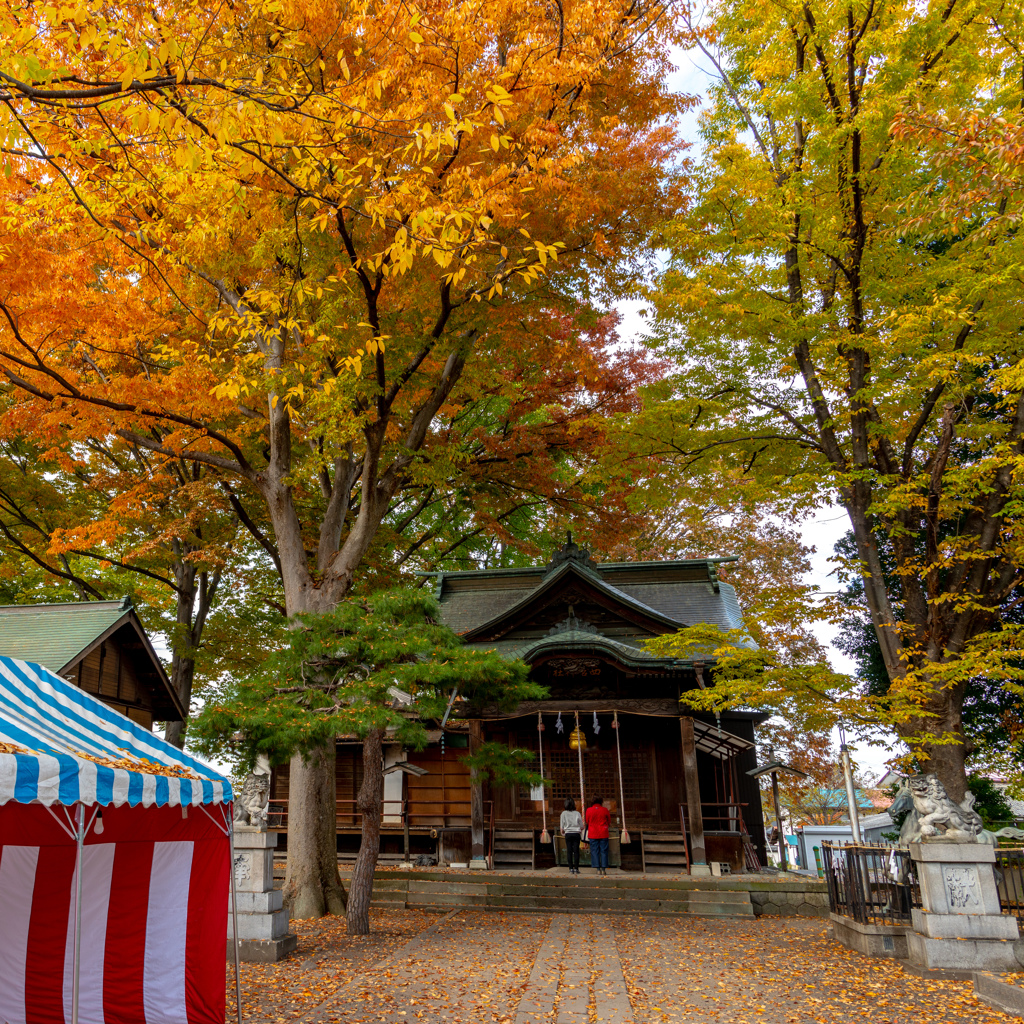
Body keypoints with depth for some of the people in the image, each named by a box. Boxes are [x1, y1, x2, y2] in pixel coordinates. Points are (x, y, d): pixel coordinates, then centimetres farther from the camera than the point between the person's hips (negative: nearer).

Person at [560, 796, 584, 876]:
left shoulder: (564, 813, -1)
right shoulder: (577, 813, 0)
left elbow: (562, 827, 2)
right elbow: (582, 826, 4)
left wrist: (563, 833, 20)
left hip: (568, 834, 0)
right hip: (576, 833, 0)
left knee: (569, 851, 3)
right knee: (576, 851, 2)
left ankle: (571, 869, 2)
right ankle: (576, 869, 0)